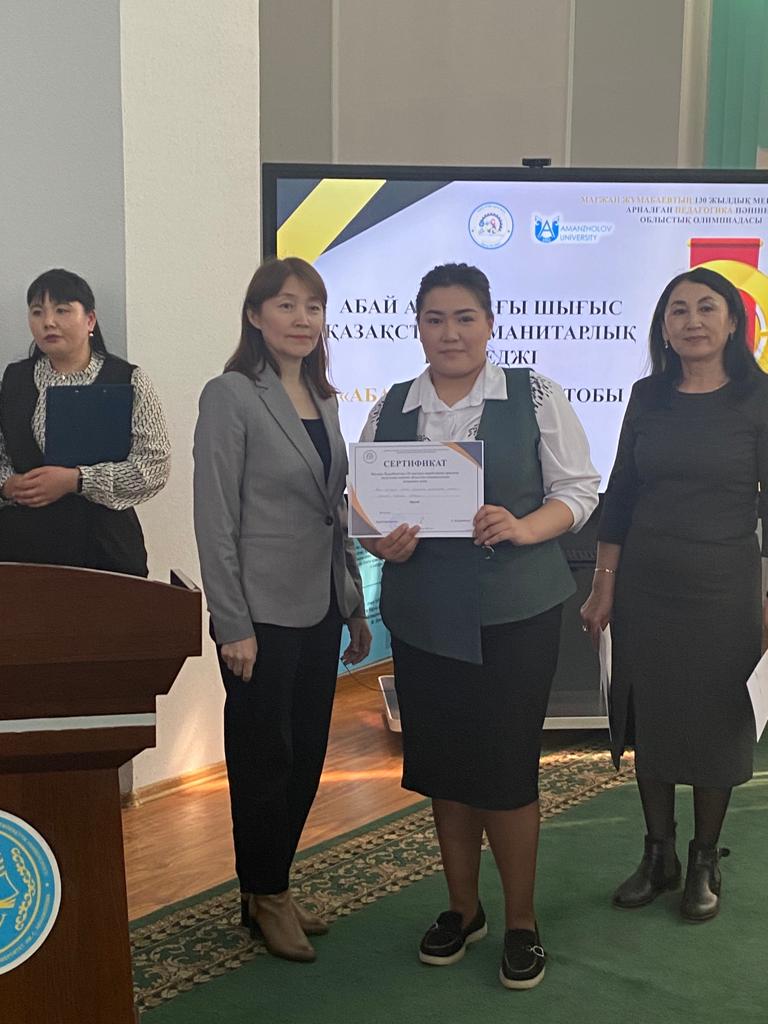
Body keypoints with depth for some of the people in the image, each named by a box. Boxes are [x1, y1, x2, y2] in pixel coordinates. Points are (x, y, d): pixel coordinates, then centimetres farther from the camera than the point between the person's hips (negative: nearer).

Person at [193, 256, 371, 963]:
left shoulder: (323, 399, 11)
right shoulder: (231, 397, -10)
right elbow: (216, 519, -13)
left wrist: (356, 606, 15)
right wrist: (233, 626, -16)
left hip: (320, 609, 7)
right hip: (264, 613, -7)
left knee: (307, 756, 13)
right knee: (265, 759, 6)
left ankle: (276, 887, 30)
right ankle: (264, 897, 25)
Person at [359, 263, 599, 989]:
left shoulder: (534, 397, -2)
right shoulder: (390, 408, 6)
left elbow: (578, 489, -1)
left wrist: (524, 528, -19)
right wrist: (383, 543, -12)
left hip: (515, 610, -3)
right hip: (423, 615, 3)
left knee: (507, 766, 0)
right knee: (441, 766, 12)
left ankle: (521, 921, 22)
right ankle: (462, 908, 34)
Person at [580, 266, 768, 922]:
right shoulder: (648, 397, 4)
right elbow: (620, 496, 7)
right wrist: (603, 587, 5)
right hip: (645, 585, 3)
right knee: (648, 720, 10)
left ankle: (705, 862, 27)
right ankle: (659, 855, 28)